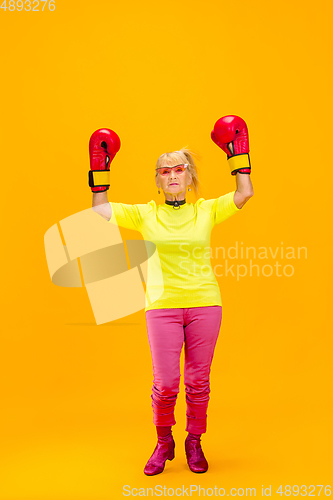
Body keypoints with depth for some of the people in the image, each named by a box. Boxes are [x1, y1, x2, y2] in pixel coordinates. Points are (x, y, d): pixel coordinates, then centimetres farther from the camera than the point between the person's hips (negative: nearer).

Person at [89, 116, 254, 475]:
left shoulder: (207, 210, 5)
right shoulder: (145, 213, 5)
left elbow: (245, 194, -3)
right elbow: (99, 211, 2)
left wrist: (238, 154, -2)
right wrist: (100, 171, -1)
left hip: (204, 304, 1)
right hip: (162, 306, 0)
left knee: (198, 381, 8)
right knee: (165, 383, 0)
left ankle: (194, 442, 29)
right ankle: (164, 442, 26)